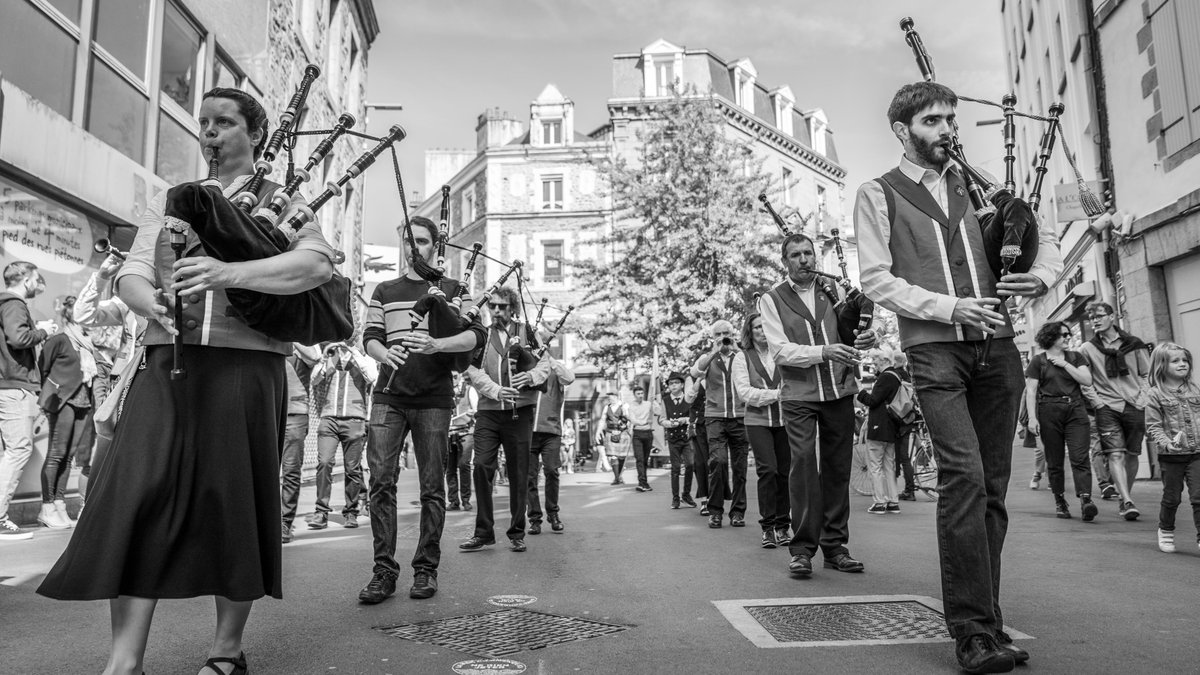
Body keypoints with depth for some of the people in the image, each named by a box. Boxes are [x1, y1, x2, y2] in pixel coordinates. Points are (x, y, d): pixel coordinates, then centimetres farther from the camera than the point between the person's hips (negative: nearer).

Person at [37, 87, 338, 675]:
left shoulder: (281, 199, 10)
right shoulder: (170, 201, 23)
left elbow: (318, 263, -9)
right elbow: (131, 272, 14)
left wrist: (230, 272, -23)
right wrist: (152, 302, -10)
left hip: (244, 365, -3)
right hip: (167, 361, 3)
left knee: (234, 502, 1)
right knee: (136, 496, -7)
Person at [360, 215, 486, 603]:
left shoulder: (451, 289, 9)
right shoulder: (385, 291, 18)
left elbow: (477, 334, -3)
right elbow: (369, 336, 11)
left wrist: (436, 345, -20)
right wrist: (384, 353, -13)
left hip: (434, 399, -2)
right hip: (389, 396, 2)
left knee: (432, 486, 1)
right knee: (381, 480, -6)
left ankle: (426, 568, 11)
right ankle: (384, 569, 1)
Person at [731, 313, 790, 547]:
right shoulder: (742, 358, 4)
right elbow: (745, 392, -5)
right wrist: (776, 394, -12)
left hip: (785, 420, 2)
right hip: (758, 422, -2)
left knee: (785, 472, 4)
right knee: (768, 470, -11)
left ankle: (783, 525, 16)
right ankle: (768, 526, 0)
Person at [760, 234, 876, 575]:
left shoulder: (832, 291, 12)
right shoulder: (772, 300, 2)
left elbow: (849, 335, 16)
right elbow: (781, 351, -8)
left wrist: (864, 339, -8)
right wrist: (823, 351, -22)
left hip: (840, 391, 4)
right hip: (799, 395, -3)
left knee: (838, 468, 6)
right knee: (803, 461, -14)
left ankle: (835, 546, 16)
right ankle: (802, 548, -6)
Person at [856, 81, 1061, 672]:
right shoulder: (878, 195, 5)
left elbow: (1044, 232, 25)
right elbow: (876, 280, -4)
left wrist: (1042, 272, 3)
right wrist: (952, 306, -14)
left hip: (996, 345, 5)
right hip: (934, 348, -5)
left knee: (992, 484, 5)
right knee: (963, 474, -17)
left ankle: (985, 620, 15)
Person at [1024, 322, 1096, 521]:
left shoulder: (1075, 357, 14)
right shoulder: (1038, 360, 6)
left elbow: (1087, 380, 2)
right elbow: (1031, 391, 1)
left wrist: (1065, 364, -4)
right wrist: (1032, 418, -8)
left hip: (1075, 410, 2)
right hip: (1049, 412, -1)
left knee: (1080, 458, -12)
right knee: (1054, 461, 3)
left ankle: (1086, 499, -21)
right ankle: (1060, 502, 13)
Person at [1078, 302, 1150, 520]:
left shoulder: (1134, 344, 7)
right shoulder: (1088, 349, 5)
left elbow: (1147, 376, 11)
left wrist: (1143, 397, 1)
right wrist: (1094, 398, -3)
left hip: (1134, 406, 1)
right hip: (1107, 407, -1)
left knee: (1132, 455, 6)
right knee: (1115, 455, -13)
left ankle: (1125, 498, 22)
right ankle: (1128, 502, -17)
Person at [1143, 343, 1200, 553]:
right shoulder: (1155, 394, -5)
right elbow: (1153, 426, -8)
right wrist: (1166, 442, -22)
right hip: (1171, 456, -3)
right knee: (1171, 498, 10)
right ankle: (1166, 531, 31)